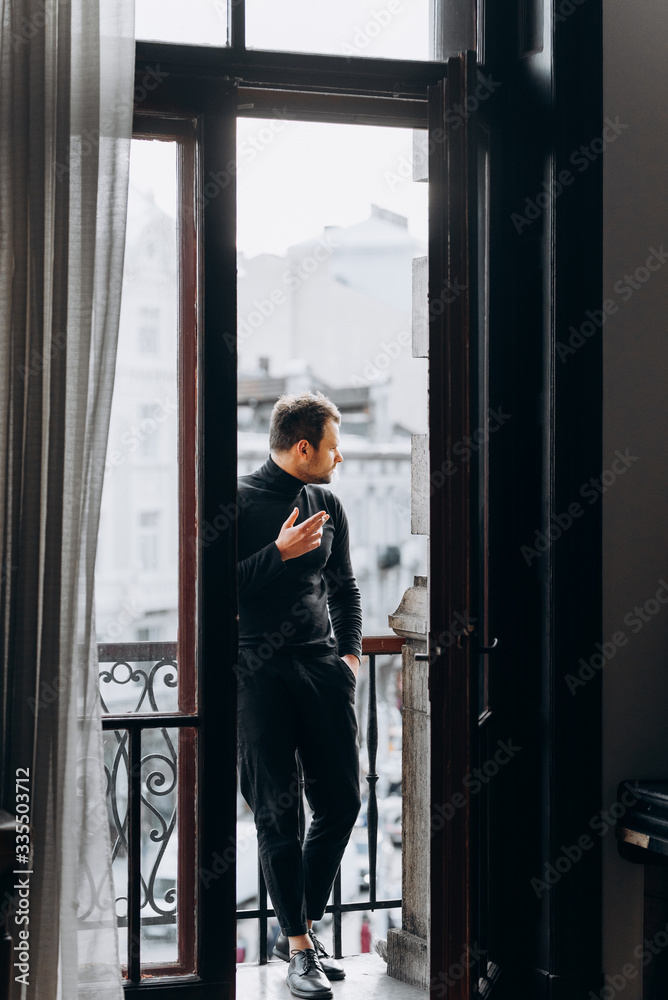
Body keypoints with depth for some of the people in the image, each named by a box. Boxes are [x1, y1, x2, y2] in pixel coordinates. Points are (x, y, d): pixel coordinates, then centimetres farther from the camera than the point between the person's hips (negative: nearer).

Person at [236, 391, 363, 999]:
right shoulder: (241, 501, -4)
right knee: (278, 813, -2)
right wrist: (279, 553, -16)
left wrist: (351, 651, 10)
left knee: (342, 800, 2)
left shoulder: (328, 505, 14)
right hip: (261, 669, -5)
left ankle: (302, 925, 18)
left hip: (323, 664, 5)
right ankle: (298, 947, 6)